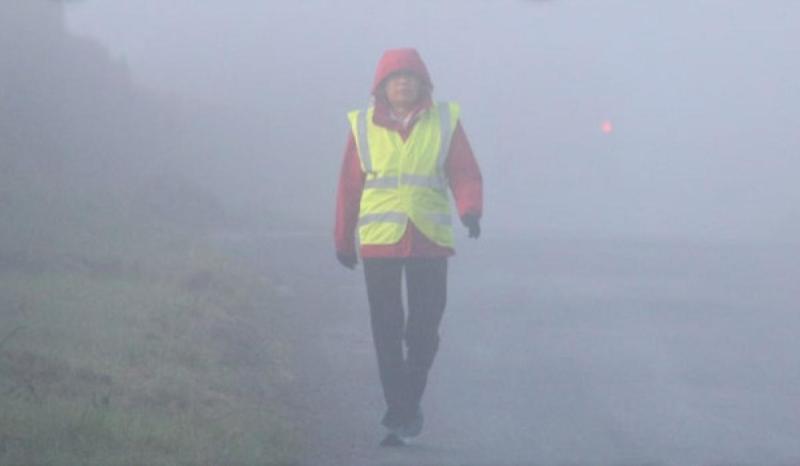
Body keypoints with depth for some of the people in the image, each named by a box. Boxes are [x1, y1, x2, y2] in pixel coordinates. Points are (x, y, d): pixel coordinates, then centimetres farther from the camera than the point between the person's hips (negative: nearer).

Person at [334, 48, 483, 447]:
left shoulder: (444, 122, 3)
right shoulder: (363, 127, 3)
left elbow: (465, 174, -1)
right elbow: (349, 186, 8)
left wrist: (470, 211, -20)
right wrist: (343, 239, 10)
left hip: (430, 241, 0)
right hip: (379, 242, 0)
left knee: (424, 329, 0)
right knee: (387, 331, 0)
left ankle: (409, 403, 22)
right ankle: (400, 413, 7)